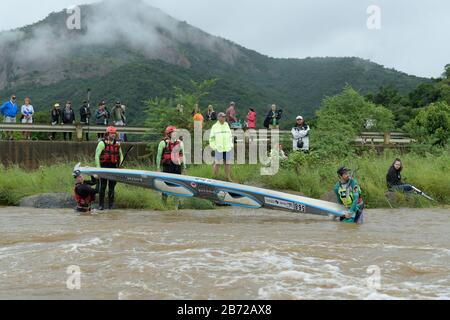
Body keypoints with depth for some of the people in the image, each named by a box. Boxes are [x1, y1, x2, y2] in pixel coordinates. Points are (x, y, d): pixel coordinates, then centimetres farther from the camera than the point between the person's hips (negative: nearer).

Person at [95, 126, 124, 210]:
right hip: (104, 167, -4)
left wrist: (120, 165, 7)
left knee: (112, 187, 7)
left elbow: (121, 155, 21)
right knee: (103, 186, -2)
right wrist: (98, 167, -11)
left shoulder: (117, 143, 10)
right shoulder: (102, 143, -5)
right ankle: (101, 205, 4)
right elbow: (97, 155, -7)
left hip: (113, 167, 4)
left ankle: (111, 205, 14)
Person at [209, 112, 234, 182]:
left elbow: (230, 136, 19)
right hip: (219, 149, -3)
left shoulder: (227, 126, 11)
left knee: (228, 163, 4)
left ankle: (228, 177, 11)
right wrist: (213, 147, -3)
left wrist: (231, 146, 13)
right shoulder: (215, 127, 1)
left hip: (227, 148, 3)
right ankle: (215, 177, 9)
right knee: (217, 163, -1)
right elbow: (212, 138, 3)